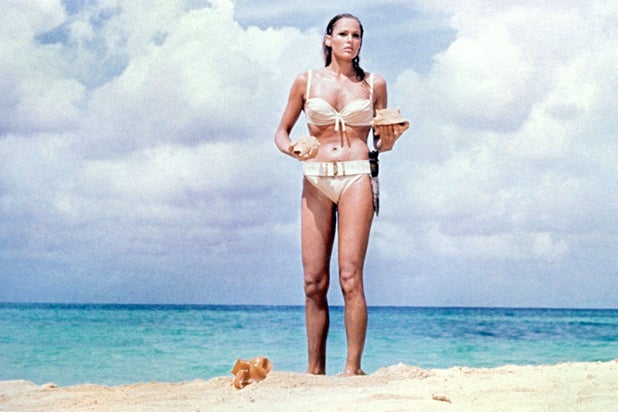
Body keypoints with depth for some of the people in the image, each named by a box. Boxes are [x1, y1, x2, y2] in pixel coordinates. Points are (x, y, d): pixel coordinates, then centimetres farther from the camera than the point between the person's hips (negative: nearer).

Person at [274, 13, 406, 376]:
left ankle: (353, 368, -9)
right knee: (314, 282, -2)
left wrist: (388, 140, -7)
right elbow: (282, 132, 15)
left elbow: (381, 142, 16)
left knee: (350, 277, -11)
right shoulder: (306, 81, 9)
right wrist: (291, 149, -6)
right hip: (315, 179, 1)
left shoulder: (374, 85, 9)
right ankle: (315, 369, 4)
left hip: (356, 177, -1)